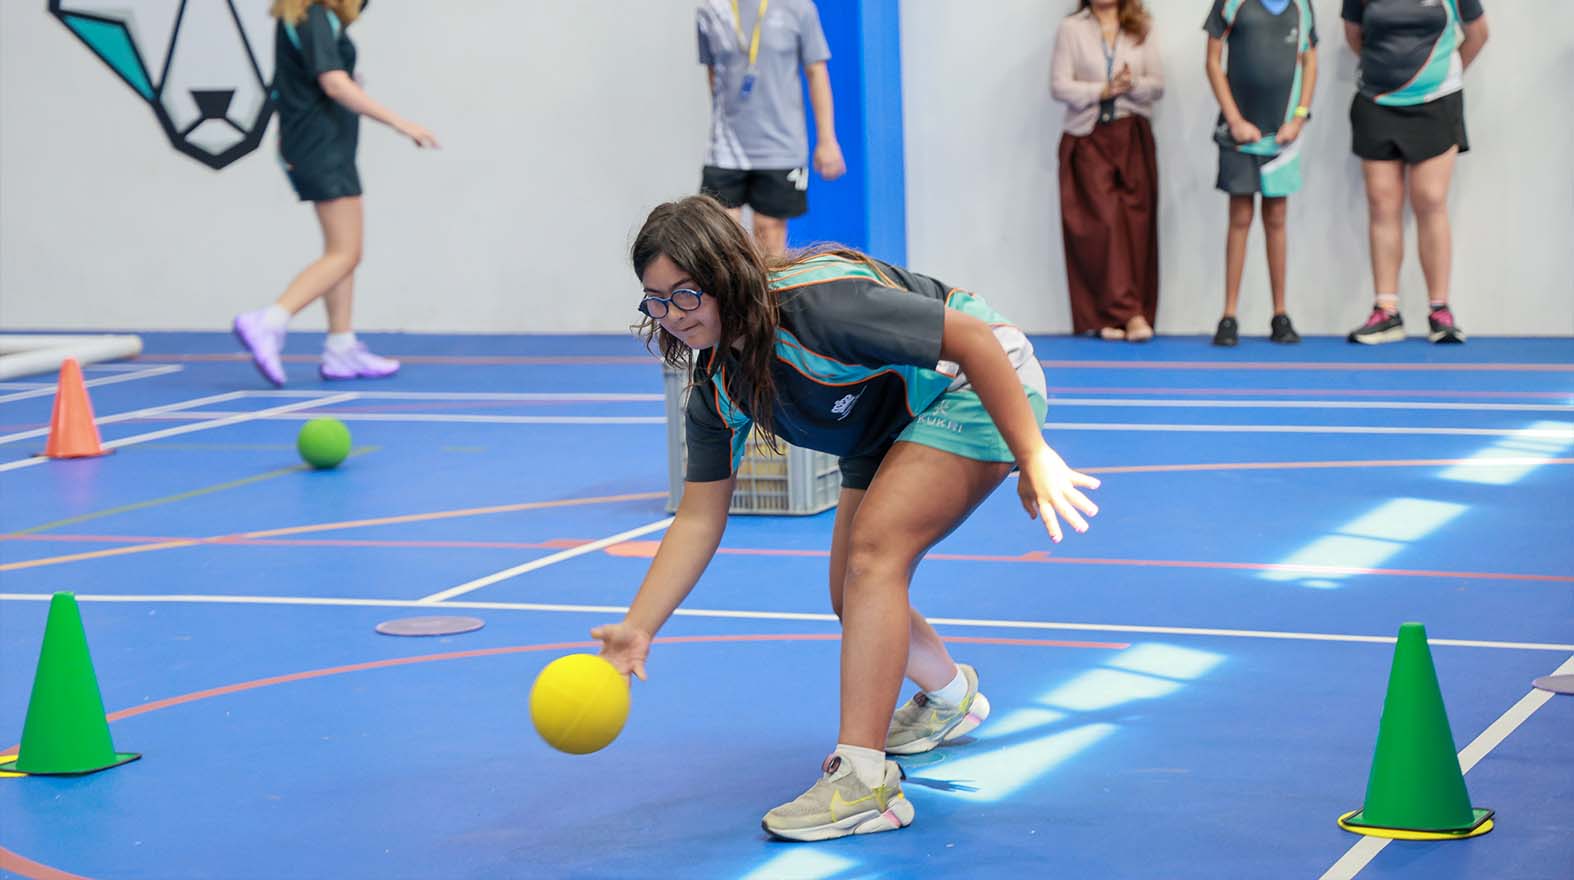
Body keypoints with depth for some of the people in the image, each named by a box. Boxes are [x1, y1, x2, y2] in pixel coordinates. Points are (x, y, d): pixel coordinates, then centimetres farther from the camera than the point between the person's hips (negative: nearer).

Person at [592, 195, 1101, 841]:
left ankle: (864, 782, -26)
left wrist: (1034, 459, -30)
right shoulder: (717, 384, -11)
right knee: (852, 596, 9)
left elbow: (975, 338, -32)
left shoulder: (821, 305, -35)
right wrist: (638, 628, -17)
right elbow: (699, 519, -7)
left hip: (981, 387, -8)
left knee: (872, 553, -24)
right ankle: (950, 696, 42)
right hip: (889, 429, 8)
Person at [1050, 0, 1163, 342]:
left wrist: (1132, 85, -13)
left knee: (1137, 223, -2)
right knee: (1104, 223, -11)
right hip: (1089, 137, -3)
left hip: (1132, 137, 3)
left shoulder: (1140, 30, 10)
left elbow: (1158, 85, 7)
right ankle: (1128, 311, -10)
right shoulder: (1071, 28, 2)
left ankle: (1111, 315, 2)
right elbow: (1059, 85, -4)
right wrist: (1102, 90, -15)